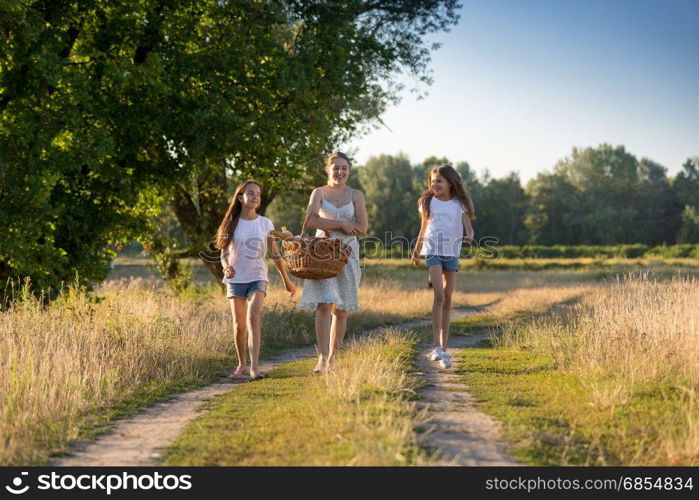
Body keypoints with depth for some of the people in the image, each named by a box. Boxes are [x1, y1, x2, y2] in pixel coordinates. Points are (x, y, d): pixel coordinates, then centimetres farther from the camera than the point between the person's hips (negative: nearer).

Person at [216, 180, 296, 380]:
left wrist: (286, 280, 12)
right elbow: (224, 253, 1)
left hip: (258, 277, -1)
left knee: (253, 318, -19)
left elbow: (275, 254, 9)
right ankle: (241, 364, 21)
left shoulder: (265, 224, 2)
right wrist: (226, 266, -22)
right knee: (239, 324, 3)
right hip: (236, 279, 1)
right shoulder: (232, 224, 1)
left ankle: (254, 366, -25)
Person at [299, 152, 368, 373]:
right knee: (324, 306, -13)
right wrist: (341, 224, -12)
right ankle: (322, 357, -16)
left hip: (347, 255, 2)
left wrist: (328, 225, -7)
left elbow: (362, 228, -2)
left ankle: (332, 358, 13)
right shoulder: (319, 193, 6)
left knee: (341, 310, 4)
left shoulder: (356, 195, 8)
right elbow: (311, 220, -10)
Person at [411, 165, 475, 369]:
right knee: (438, 295, -17)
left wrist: (470, 235, -31)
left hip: (452, 252, 1)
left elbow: (467, 223, -8)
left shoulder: (459, 204, 5)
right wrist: (416, 251, 23)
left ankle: (443, 347, 12)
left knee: (448, 299, 5)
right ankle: (436, 346, -20)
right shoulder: (428, 202, 7)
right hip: (433, 251, -1)